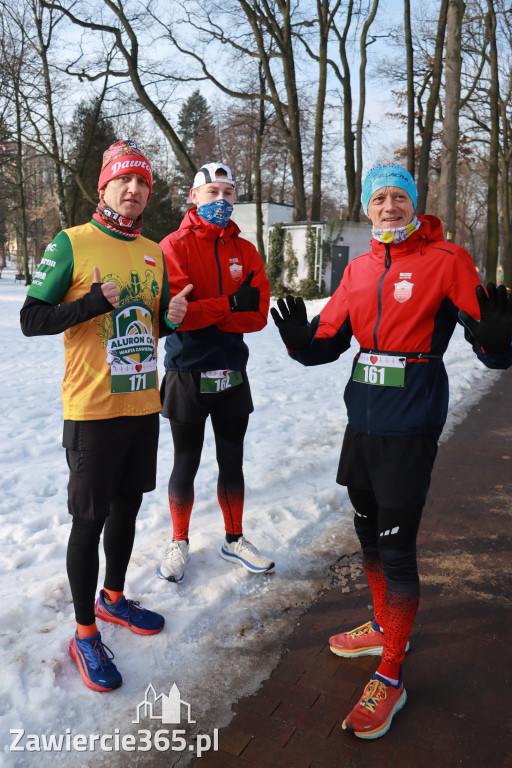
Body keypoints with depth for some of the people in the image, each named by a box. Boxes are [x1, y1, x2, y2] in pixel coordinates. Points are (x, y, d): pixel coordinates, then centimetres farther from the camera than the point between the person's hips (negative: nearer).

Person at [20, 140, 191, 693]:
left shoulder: (154, 252, 11)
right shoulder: (71, 244, -7)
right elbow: (31, 319, -8)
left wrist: (172, 317, -4)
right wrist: (94, 302, -22)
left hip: (143, 404, 6)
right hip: (92, 409, -6)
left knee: (127, 506, 18)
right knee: (89, 519, 4)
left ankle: (113, 598, 40)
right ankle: (85, 633, 23)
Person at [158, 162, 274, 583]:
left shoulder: (246, 251, 6)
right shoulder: (174, 246, -6)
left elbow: (258, 315, -6)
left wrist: (205, 313, -15)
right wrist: (230, 304, -19)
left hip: (233, 374, 4)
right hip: (188, 376, -4)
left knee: (232, 462, 14)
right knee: (186, 463, 9)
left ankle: (234, 540, 32)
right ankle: (179, 543, 30)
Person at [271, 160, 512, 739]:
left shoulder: (447, 260, -7)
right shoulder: (359, 269, 10)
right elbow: (327, 340, 11)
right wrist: (300, 339, -10)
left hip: (409, 425, -6)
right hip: (362, 418, 7)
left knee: (396, 548, 0)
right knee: (367, 529, 20)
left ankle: (390, 679, 20)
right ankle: (384, 627, 45)